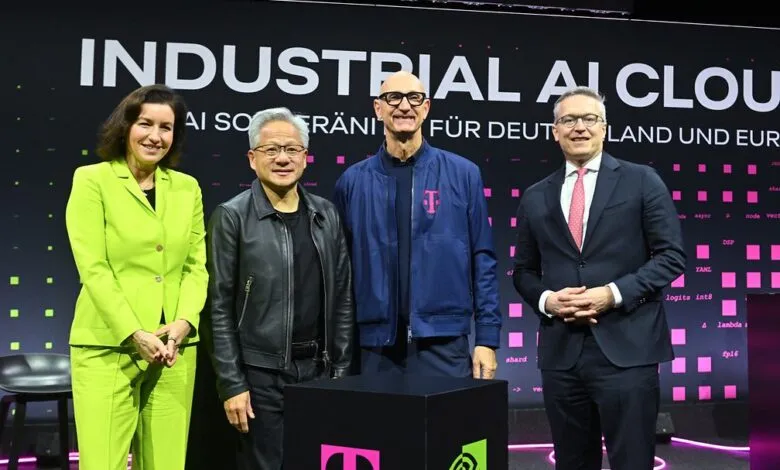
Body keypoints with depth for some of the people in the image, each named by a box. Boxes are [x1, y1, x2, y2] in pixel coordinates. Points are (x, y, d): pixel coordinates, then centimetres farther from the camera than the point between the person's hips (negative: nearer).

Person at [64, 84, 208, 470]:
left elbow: (197, 266, 9)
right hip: (107, 347, -3)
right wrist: (135, 334, -14)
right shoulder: (92, 180, 0)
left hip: (175, 348, 4)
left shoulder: (188, 188, 12)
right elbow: (93, 267, -7)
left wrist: (183, 323, -8)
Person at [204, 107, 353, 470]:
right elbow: (220, 307, -7)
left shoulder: (326, 214, 6)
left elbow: (342, 298, 9)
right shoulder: (232, 217, -5)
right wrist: (232, 384, -10)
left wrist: (341, 369, 6)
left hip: (318, 368, 4)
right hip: (261, 372, -4)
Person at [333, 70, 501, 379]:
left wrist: (487, 338, -3)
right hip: (376, 346, 1)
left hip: (443, 343, -1)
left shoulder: (462, 174, 1)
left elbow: (483, 261, 2)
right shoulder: (353, 181, 5)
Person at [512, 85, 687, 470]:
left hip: (625, 347, -3)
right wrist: (546, 300, -6)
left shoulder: (641, 181, 3)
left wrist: (614, 293, -13)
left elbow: (671, 255, -1)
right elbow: (524, 271, 16)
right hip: (560, 351, 3)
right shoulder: (536, 198, 12)